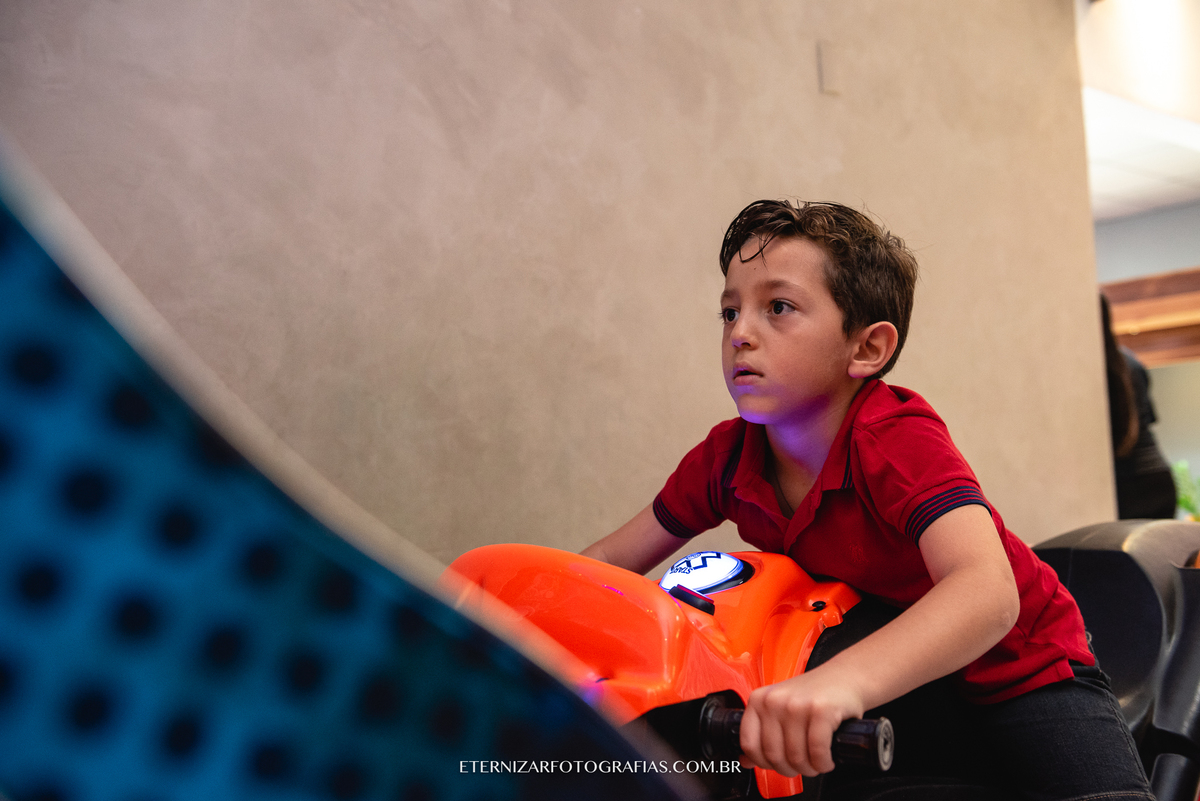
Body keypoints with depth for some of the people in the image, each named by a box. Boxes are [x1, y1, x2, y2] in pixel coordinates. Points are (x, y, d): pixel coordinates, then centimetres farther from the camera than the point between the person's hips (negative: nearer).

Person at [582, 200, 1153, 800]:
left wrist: (842, 681, -62)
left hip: (1015, 667, -4)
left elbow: (988, 595, -45)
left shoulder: (898, 442, -29)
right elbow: (613, 559, -2)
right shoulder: (727, 456, -11)